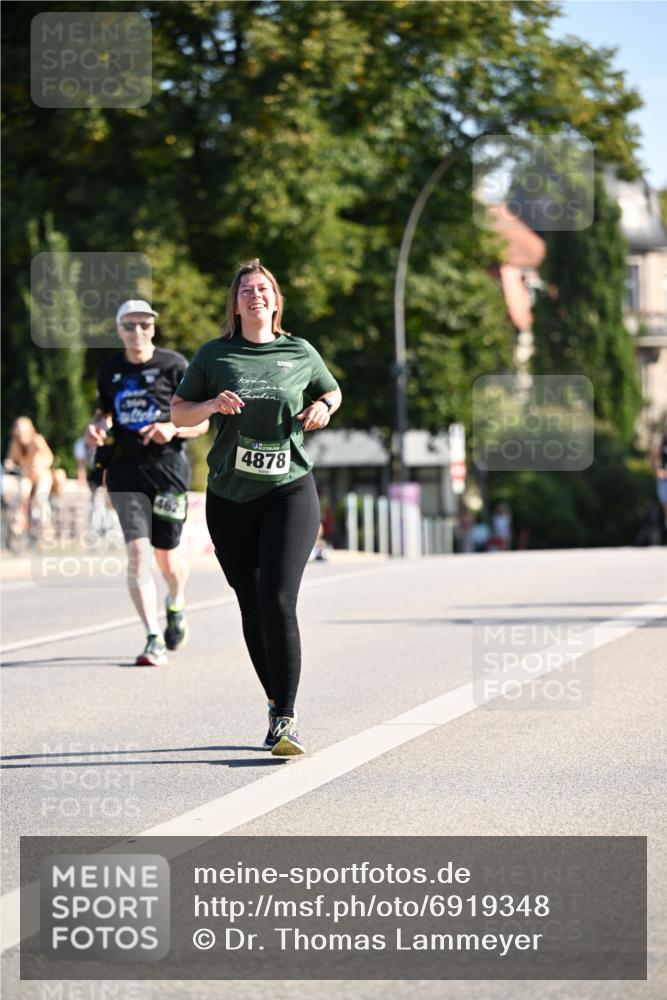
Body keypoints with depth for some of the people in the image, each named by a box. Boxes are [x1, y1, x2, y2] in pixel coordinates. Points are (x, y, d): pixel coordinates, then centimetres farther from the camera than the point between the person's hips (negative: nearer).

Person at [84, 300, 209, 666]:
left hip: (168, 467, -2)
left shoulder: (174, 365, -2)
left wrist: (172, 428, -19)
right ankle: (154, 639, -13)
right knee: (137, 550, -14)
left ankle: (176, 607, 41)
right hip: (125, 469, 2)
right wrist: (95, 427, 1)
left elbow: (202, 421, 0)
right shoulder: (109, 370, 9)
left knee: (167, 556, 6)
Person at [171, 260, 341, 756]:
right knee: (252, 607, 7)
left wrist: (322, 408, 2)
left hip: (290, 492, -2)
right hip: (230, 497, 2)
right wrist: (213, 405, -10)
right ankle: (277, 705, 25)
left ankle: (286, 719, -14)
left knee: (278, 600, -16)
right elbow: (179, 412, 9)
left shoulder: (300, 353, 6)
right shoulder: (214, 355, 6)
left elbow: (332, 390, 24)